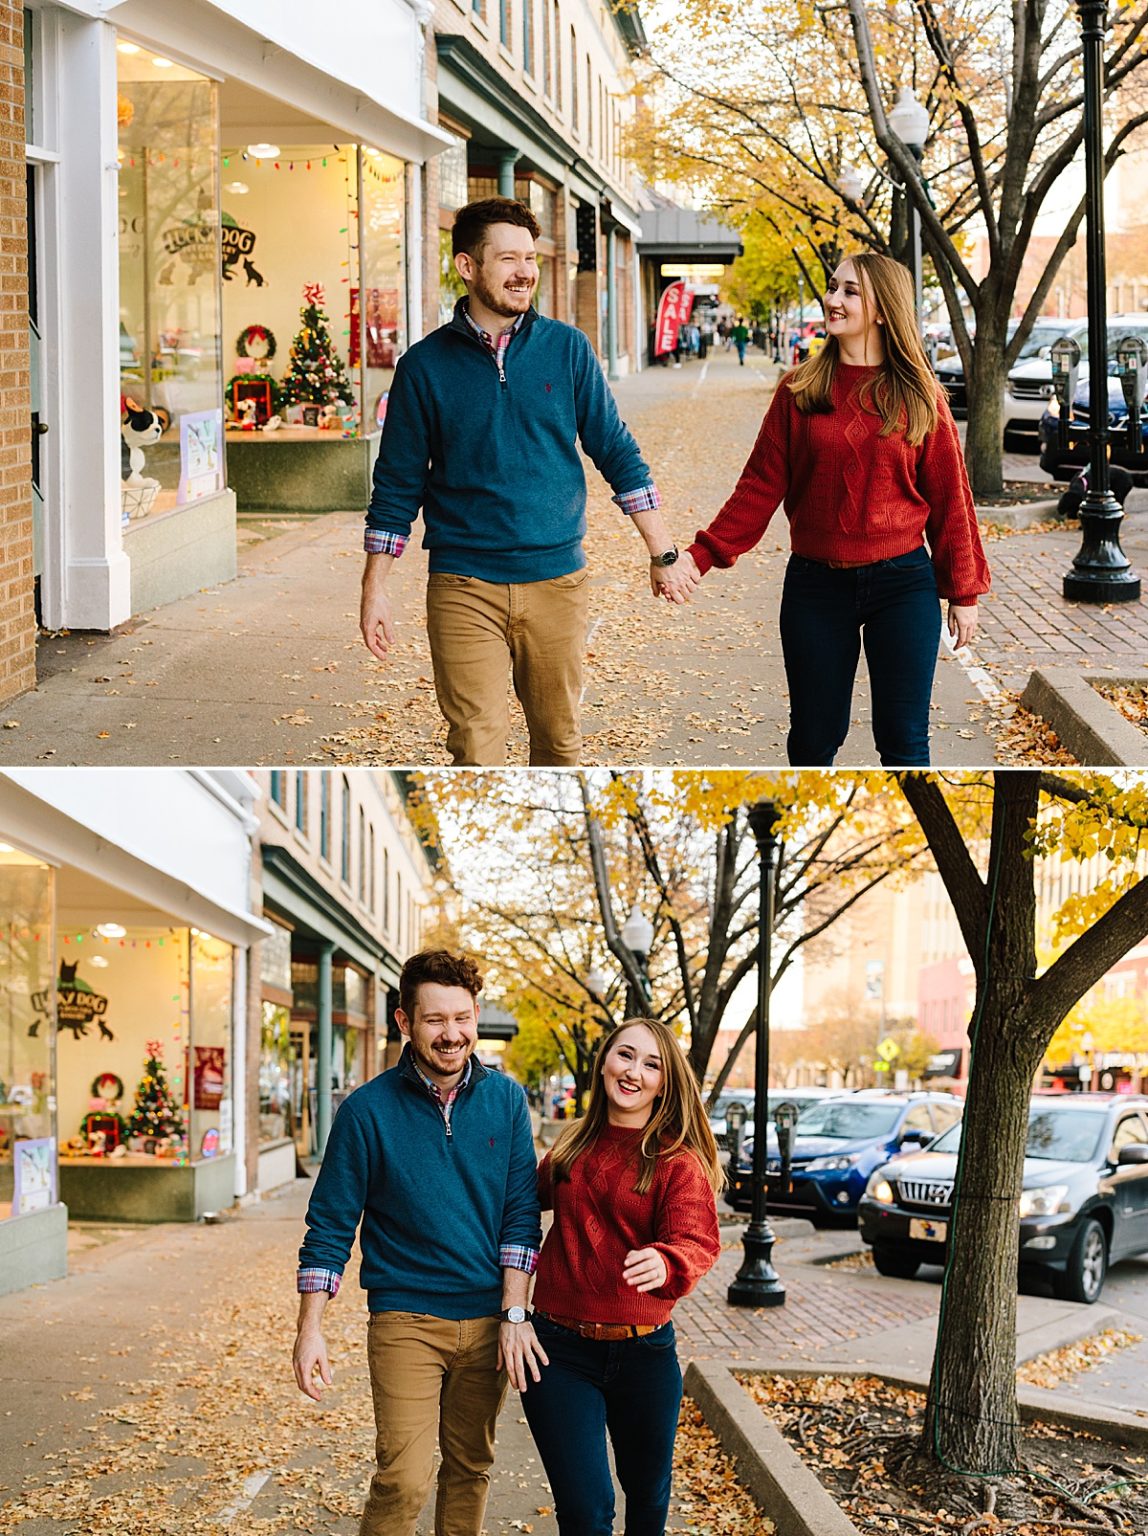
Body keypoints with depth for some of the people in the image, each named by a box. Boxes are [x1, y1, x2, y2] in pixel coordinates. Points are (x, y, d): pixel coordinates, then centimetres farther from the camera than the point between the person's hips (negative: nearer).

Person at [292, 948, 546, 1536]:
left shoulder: (505, 1099, 2)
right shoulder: (368, 1110, -6)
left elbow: (521, 1215, 3)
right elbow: (330, 1224, -2)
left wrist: (514, 1315, -4)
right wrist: (310, 1329, -7)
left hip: (487, 1321, 3)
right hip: (405, 1319, -3)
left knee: (470, 1468, 12)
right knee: (402, 1481, -12)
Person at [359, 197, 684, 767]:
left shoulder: (567, 349, 3)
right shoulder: (425, 366, 0)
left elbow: (618, 453, 8)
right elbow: (397, 486, 5)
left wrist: (662, 552, 5)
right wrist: (374, 590, 2)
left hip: (557, 579, 2)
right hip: (464, 587, -2)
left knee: (560, 741, 10)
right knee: (476, 751, -7)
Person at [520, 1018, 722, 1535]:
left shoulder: (678, 1160, -6)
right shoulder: (574, 1144, 6)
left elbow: (696, 1240, -23)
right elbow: (538, 1193, 28)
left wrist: (665, 1263, -45)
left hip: (643, 1352, -1)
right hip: (560, 1347, 1)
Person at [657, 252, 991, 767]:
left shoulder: (918, 395, 1)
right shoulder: (799, 391, 3)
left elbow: (948, 498, 3)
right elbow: (761, 485, 1)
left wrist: (963, 593, 3)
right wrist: (701, 554, -10)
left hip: (902, 583, -1)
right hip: (815, 584, 1)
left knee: (903, 742, 2)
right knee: (812, 740, 8)